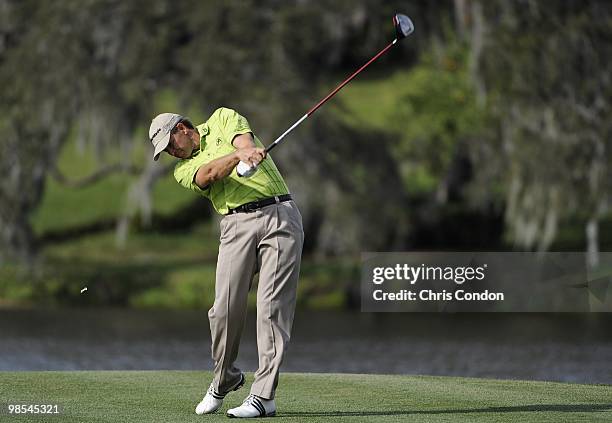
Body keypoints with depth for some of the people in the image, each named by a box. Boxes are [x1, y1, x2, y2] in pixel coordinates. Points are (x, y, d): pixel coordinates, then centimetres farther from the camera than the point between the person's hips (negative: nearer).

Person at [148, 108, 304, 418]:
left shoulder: (221, 119, 16)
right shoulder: (185, 170, 16)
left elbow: (244, 139, -6)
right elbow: (210, 173, -7)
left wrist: (249, 150, -30)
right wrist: (238, 155, -28)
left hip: (280, 215, -2)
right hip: (237, 224, 2)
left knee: (273, 307, -11)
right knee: (225, 308, -8)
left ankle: (263, 395, -12)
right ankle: (224, 379, 18)